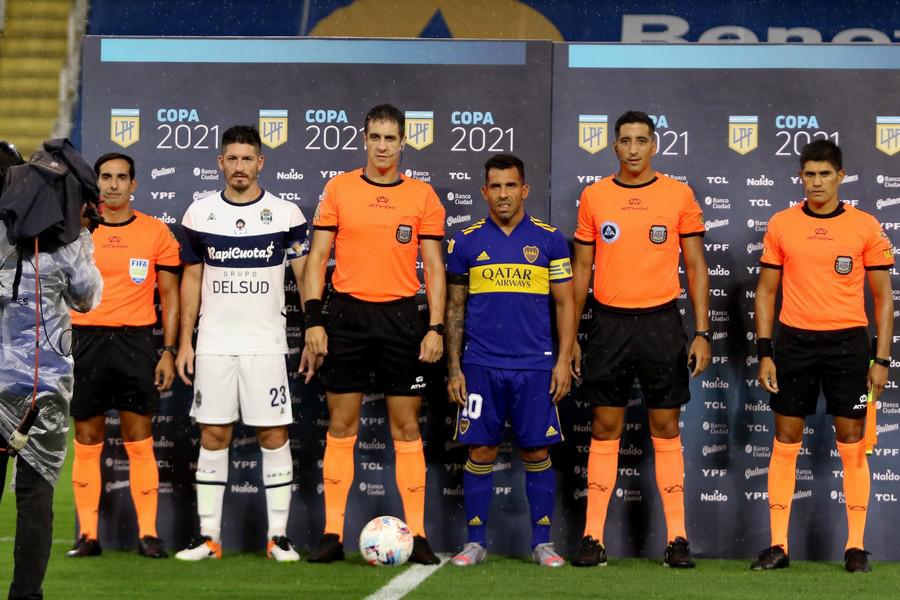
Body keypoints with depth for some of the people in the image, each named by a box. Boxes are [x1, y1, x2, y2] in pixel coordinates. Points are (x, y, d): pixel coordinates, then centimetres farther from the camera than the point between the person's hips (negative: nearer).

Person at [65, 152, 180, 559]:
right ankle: (87, 535, 8)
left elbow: (169, 296, 8)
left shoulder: (156, 233, 5)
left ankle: (148, 534, 2)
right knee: (87, 442, 3)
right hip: (85, 340, 1)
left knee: (140, 442, -2)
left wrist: (168, 351, 0)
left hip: (136, 342, -1)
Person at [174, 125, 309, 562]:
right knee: (213, 434, 2)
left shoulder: (286, 214, 1)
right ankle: (208, 536, 6)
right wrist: (184, 342, 6)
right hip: (214, 344, 1)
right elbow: (191, 279, 11)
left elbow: (305, 276, 4)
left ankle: (278, 536, 3)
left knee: (273, 433, -2)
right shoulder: (200, 214, 6)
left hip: (266, 343, -1)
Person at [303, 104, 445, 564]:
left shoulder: (422, 196, 4)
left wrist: (435, 327, -3)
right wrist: (313, 319, -4)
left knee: (406, 427, 1)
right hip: (348, 316, 0)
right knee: (341, 427, 3)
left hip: (400, 318, 0)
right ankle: (333, 534, 6)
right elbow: (318, 256, 5)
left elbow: (434, 266, 5)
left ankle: (416, 535, 4)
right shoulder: (339, 189, 4)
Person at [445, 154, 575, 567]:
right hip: (480, 366, 0)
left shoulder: (549, 239, 4)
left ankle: (542, 542, 9)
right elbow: (455, 308, 9)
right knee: (480, 452, 1)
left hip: (535, 365, 0)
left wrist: (564, 360, -2)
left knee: (536, 452, 2)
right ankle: (476, 541, 9)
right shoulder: (466, 242, 6)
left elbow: (565, 303, 6)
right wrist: (453, 368, 3)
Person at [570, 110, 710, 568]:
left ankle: (677, 538, 5)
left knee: (666, 428, 2)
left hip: (661, 322, -1)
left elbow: (696, 267, 4)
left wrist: (702, 333, -3)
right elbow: (581, 268, 10)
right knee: (605, 429, 2)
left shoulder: (678, 195, 2)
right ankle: (593, 537, 5)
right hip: (609, 324, 1)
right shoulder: (594, 196, 5)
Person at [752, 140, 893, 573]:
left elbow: (883, 297, 3)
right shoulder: (781, 225, 4)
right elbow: (766, 291, 8)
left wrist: (881, 360, -3)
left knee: (852, 444, 1)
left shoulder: (865, 227, 0)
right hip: (794, 341, 1)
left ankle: (856, 546, 8)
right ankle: (778, 545, 7)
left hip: (847, 342, -1)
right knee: (785, 443, 2)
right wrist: (764, 353, 0)